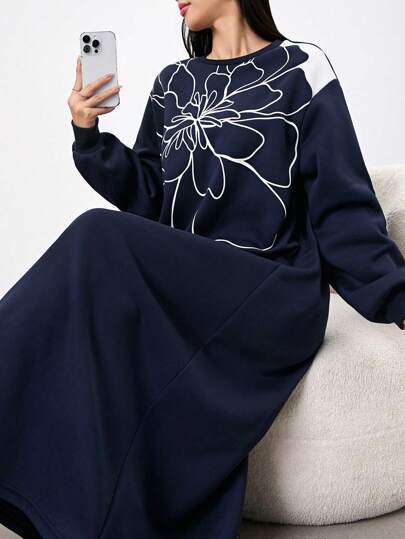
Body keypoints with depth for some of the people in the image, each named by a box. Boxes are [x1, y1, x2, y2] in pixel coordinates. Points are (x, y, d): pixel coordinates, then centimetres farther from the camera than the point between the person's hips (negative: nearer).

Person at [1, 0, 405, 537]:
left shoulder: (300, 68, 4)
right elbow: (146, 196, 12)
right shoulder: (173, 82, 19)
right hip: (176, 287, 4)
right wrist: (90, 135, -3)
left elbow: (341, 203, 0)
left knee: (101, 239, -26)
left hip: (274, 293, -4)